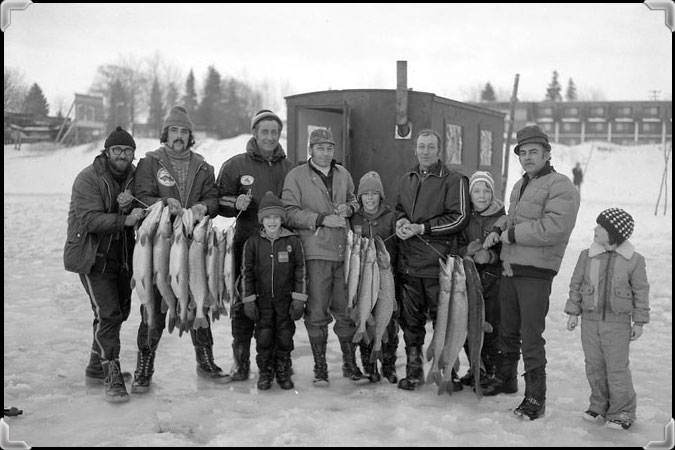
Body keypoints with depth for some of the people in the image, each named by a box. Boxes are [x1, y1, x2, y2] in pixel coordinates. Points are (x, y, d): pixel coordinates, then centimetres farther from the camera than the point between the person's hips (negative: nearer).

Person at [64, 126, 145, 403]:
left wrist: (128, 206, -21)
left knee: (120, 312, 15)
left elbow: (139, 216, 1)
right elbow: (91, 219, -23)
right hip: (93, 257, -7)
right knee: (107, 314, -14)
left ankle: (97, 369, 32)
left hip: (122, 256, 7)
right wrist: (125, 220, -34)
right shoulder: (88, 179, -13)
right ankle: (112, 379, -9)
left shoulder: (134, 177, 5)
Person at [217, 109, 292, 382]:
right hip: (246, 243, -2)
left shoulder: (288, 167, 13)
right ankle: (241, 361, 12)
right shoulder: (235, 165, 4)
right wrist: (236, 204, -15)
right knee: (243, 302, 1)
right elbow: (219, 202, 5)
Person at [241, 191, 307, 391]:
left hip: (286, 299, 0)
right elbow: (247, 273, 5)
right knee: (263, 336, 0)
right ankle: (265, 373, 16)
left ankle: (283, 372, 20)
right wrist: (248, 300, 0)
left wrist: (299, 299, -3)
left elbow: (300, 271, 1)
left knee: (285, 336, 4)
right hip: (262, 300, 1)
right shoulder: (253, 243, 0)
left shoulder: (293, 242, -2)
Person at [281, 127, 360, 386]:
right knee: (317, 313, 0)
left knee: (346, 311, 9)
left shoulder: (343, 174, 15)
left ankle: (350, 364, 22)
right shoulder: (296, 176, 0)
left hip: (344, 251, 4)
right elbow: (289, 213, -9)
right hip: (315, 252, -4)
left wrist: (349, 207, 4)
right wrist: (322, 219, -15)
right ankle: (320, 368, 11)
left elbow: (354, 201, 28)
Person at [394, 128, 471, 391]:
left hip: (438, 262, -5)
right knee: (411, 320, 11)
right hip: (408, 261, 5)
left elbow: (459, 218, -11)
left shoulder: (453, 180, -4)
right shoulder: (406, 180, 15)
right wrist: (401, 221, 1)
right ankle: (413, 371, 22)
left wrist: (421, 228, -15)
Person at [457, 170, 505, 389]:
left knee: (492, 327, -3)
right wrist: (467, 251, -14)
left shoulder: (502, 219, -4)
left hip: (495, 280, -3)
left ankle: (490, 371, 14)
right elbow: (455, 248, 6)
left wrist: (491, 256, -21)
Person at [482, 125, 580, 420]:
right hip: (510, 269, 8)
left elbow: (554, 228, -24)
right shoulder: (520, 185, 18)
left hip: (536, 273, -8)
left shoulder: (560, 187, -11)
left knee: (531, 337, -4)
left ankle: (535, 398, 7)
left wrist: (512, 234, -16)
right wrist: (498, 229, 7)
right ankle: (505, 379, 38)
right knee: (507, 330, 20)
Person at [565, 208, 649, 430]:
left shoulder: (633, 260, -7)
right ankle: (599, 405, 27)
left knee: (617, 368, 1)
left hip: (618, 323, -3)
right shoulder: (587, 256, 0)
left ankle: (622, 412, 15)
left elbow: (641, 292, -1)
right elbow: (576, 285, 7)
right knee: (594, 366, 11)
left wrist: (639, 322, -1)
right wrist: (573, 312, 4)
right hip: (590, 321, 3)